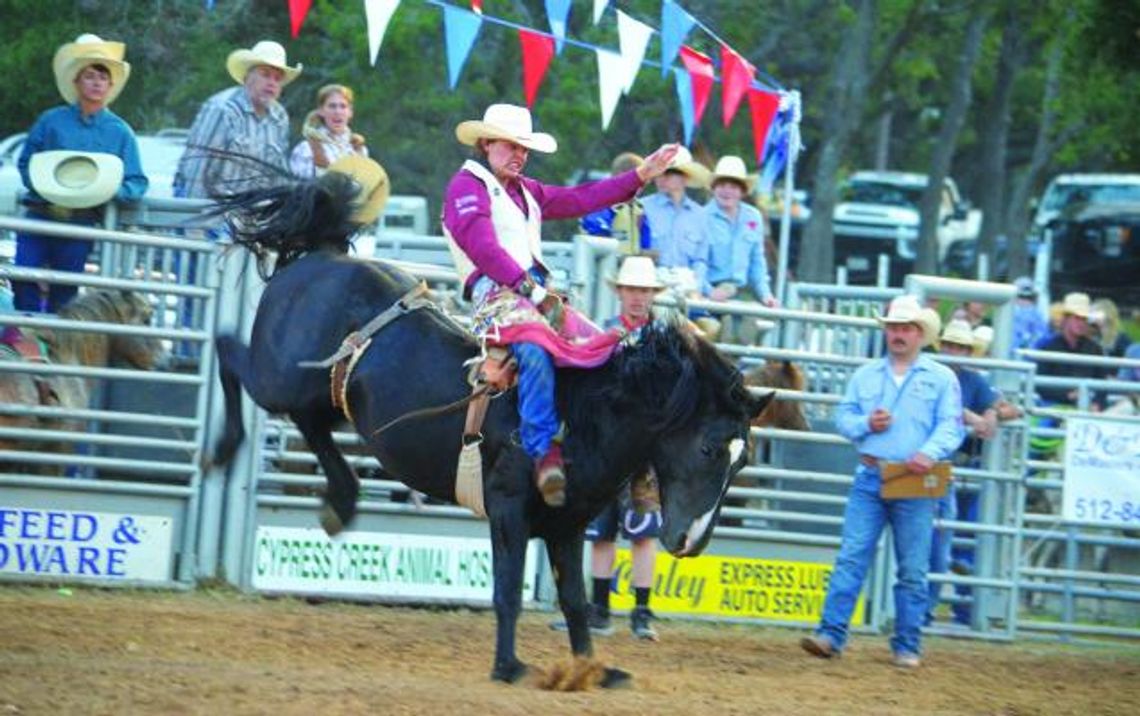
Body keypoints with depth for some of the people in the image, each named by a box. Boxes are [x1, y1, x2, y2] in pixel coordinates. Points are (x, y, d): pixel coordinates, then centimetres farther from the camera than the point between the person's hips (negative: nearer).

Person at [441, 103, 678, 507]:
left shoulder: (525, 191, 28)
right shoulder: (467, 186, 0)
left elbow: (580, 200, 27)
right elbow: (481, 246, -13)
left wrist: (641, 176, 23)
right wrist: (527, 285, -20)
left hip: (537, 293, 10)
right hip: (496, 293, -10)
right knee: (536, 350, -37)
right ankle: (544, 453, -42)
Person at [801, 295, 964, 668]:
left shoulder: (942, 379, 6)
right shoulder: (866, 375, 15)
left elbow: (951, 426, -2)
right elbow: (843, 416, 14)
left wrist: (931, 452, -21)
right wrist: (866, 424, -8)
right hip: (869, 478, 2)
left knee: (913, 569, 2)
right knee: (851, 557, -6)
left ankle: (907, 646, 9)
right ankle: (831, 634, -9)